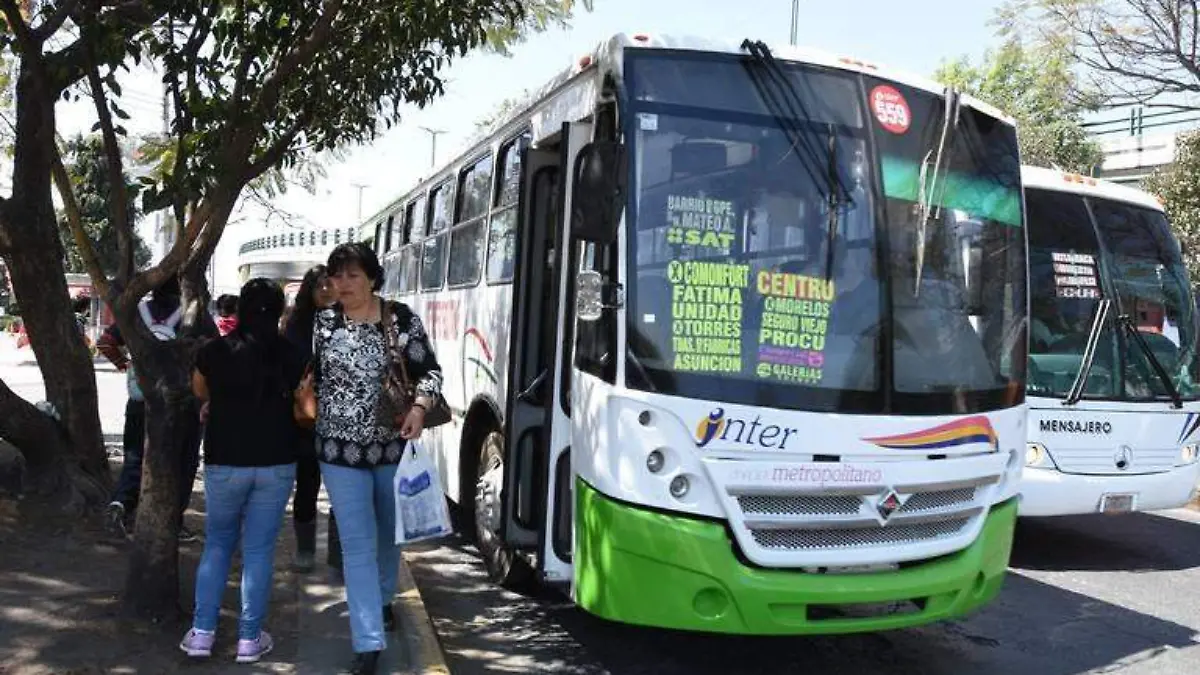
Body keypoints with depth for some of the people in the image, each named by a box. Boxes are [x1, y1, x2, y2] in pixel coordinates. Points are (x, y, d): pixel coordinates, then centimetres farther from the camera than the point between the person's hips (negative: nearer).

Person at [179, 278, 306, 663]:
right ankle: (249, 639, 11)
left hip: (224, 461, 0)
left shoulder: (213, 352, -6)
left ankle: (201, 633, 16)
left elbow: (200, 393, 14)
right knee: (259, 549, 7)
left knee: (217, 544, 16)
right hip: (276, 463, 0)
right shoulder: (291, 356, -7)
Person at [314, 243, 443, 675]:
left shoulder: (401, 318, -6)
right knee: (358, 545, -2)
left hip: (394, 447, 1)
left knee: (389, 534, 20)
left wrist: (420, 406, -19)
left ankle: (383, 598, 48)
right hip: (341, 451, -1)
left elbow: (429, 370, -3)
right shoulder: (322, 323, -4)